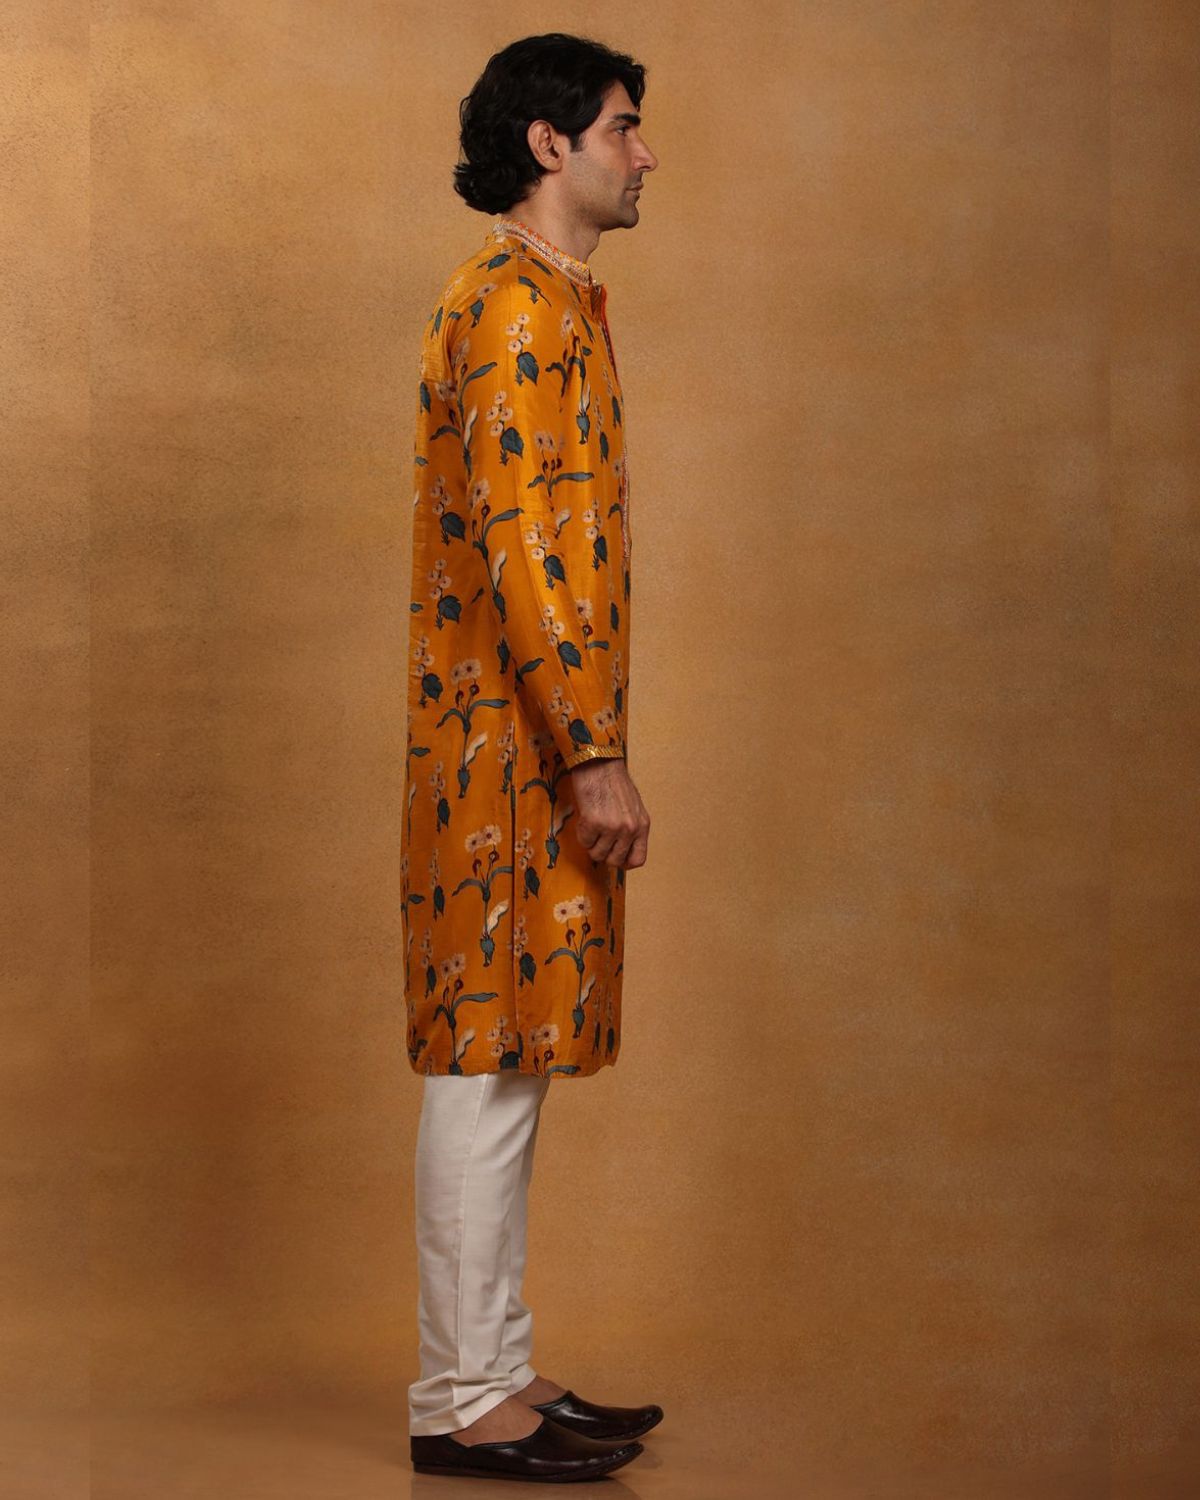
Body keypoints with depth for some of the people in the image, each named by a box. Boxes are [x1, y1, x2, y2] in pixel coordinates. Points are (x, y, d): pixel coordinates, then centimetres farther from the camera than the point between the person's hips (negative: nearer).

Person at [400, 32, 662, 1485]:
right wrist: (598, 756, -21)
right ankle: (463, 1402, 3)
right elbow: (522, 548, -21)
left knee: (508, 1061, 12)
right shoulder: (514, 306, -13)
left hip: (528, 753, 10)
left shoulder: (549, 301, 20)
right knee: (489, 1062, -5)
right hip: (513, 749, -10)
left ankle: (497, 1373, 20)